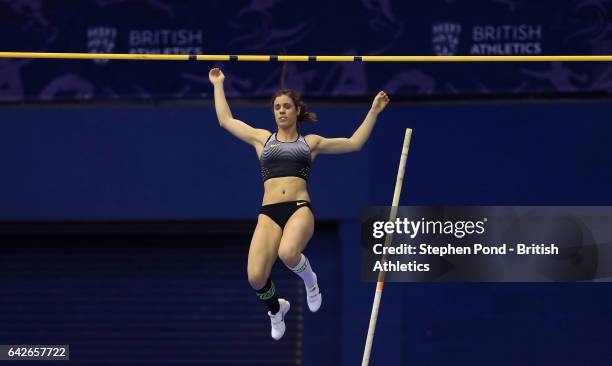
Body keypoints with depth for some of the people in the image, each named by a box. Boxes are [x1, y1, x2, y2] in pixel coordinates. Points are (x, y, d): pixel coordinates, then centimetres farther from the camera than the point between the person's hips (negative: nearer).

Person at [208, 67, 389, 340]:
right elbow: (225, 120, 26)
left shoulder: (310, 142, 18)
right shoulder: (262, 138, 20)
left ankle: (310, 281, 1)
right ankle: (276, 309, 20)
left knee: (288, 254, -37)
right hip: (269, 213, 2)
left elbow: (354, 143, 21)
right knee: (256, 278, -17)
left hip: (300, 208, -2)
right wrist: (218, 85, 32)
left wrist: (374, 112, 18)